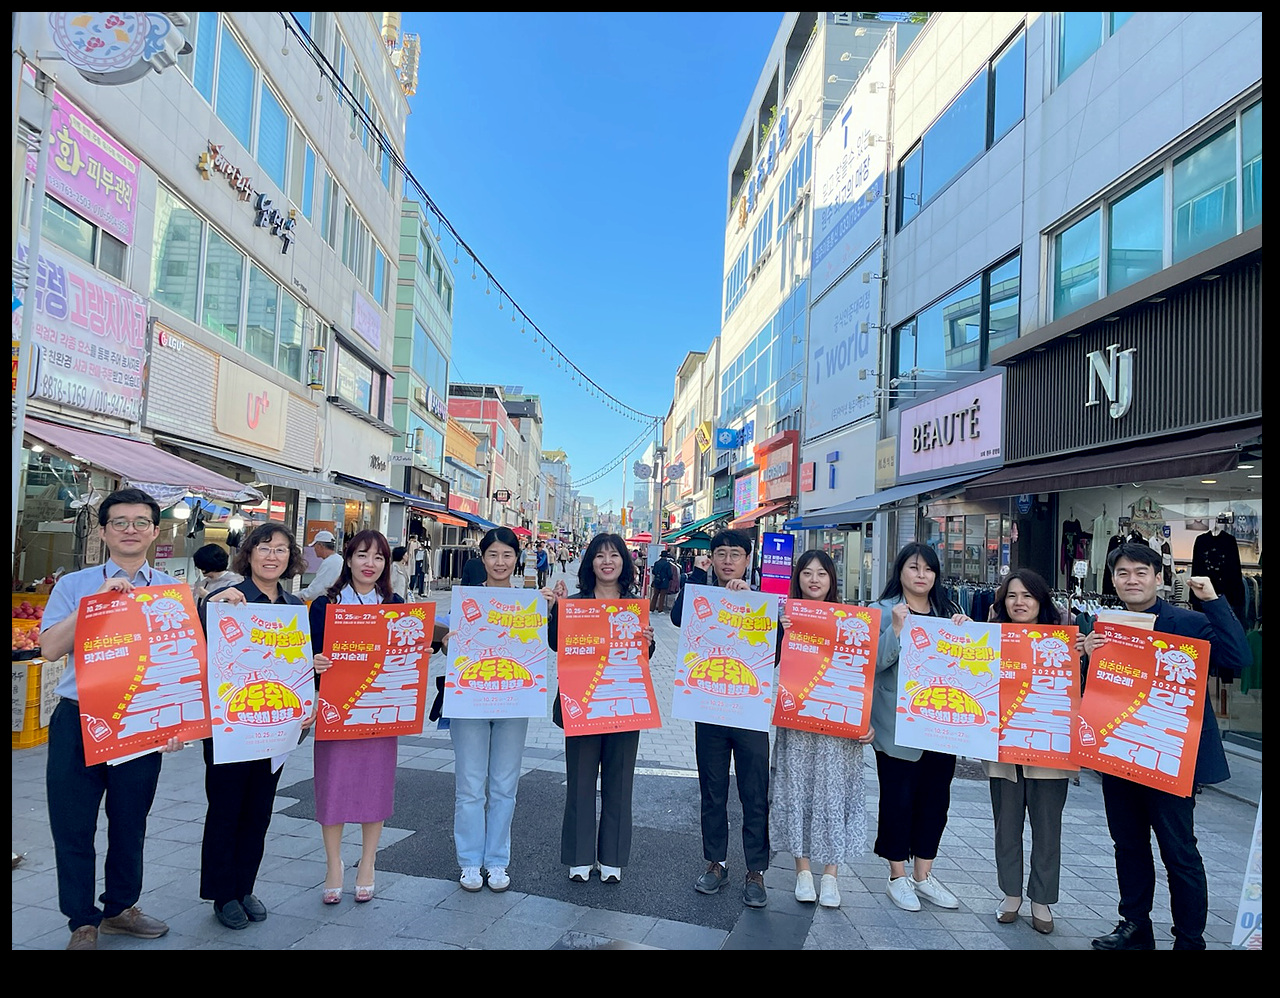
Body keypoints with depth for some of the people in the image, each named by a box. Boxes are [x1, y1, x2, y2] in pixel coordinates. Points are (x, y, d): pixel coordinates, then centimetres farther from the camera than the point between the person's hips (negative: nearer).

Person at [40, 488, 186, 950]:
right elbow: (51, 648, -10)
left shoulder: (173, 592, 3)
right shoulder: (74, 586, 2)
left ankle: (120, 908, 36)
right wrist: (97, 600, -19)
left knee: (130, 824, 14)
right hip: (79, 722, -1)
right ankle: (83, 924, 25)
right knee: (73, 827, 7)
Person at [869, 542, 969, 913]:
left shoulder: (948, 613, 9)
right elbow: (873, 662, -14)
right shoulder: (883, 611, -5)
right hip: (897, 726, -5)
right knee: (898, 798, 4)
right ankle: (898, 876, 22)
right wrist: (897, 629, -24)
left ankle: (923, 875, 29)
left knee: (935, 798, 13)